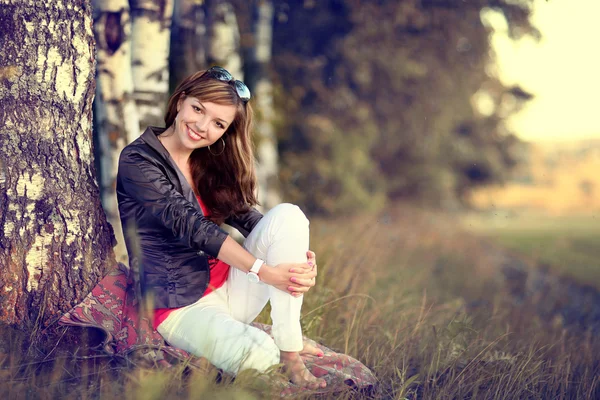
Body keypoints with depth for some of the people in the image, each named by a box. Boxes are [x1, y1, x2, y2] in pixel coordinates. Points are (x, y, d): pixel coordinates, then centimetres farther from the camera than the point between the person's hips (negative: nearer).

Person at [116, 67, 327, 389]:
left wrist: (299, 255, -16)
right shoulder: (138, 161, -10)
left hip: (229, 285, 7)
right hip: (182, 306, -7)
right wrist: (265, 271, -24)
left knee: (288, 215, -18)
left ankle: (291, 351, -18)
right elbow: (190, 226, -18)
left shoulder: (211, 162, 11)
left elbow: (246, 217, 5)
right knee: (259, 356, -36)